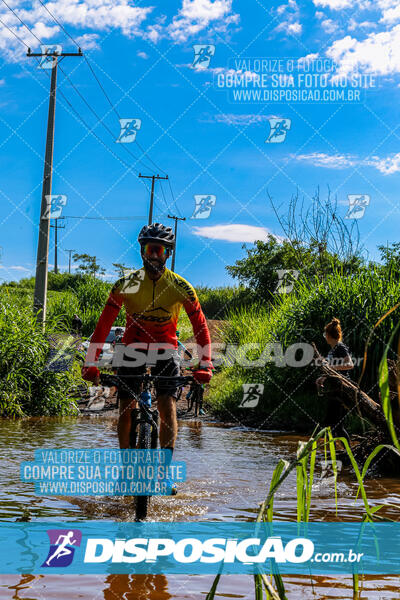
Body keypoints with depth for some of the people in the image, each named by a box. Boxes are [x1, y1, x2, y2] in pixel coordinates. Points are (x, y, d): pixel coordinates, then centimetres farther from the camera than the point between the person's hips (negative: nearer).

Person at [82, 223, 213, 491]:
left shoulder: (181, 287, -14)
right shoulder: (126, 285, -14)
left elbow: (200, 326, -11)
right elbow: (104, 324, -15)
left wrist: (204, 365, -20)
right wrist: (91, 363, -21)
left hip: (166, 349, 0)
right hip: (134, 347, 1)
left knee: (167, 405, -15)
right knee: (126, 407, -7)